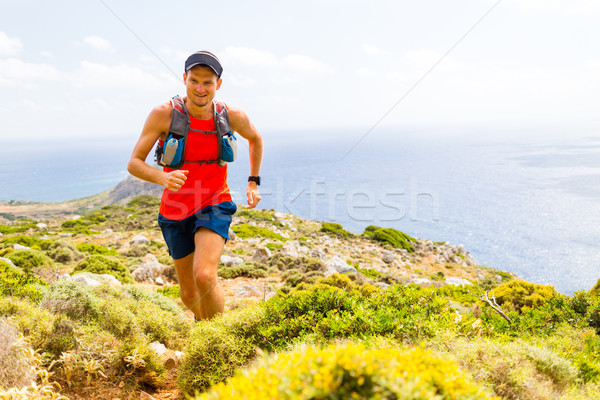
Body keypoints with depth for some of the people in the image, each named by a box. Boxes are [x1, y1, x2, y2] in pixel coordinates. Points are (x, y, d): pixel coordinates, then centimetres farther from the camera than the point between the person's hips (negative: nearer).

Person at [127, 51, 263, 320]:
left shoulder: (233, 118, -10)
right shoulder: (163, 115, -14)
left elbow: (255, 139, 14)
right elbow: (133, 163, -13)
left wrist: (254, 182, 10)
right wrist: (162, 177, -33)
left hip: (214, 206, -1)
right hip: (176, 211, 2)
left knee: (204, 276, -27)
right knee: (189, 294, 15)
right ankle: (203, 321, 49)